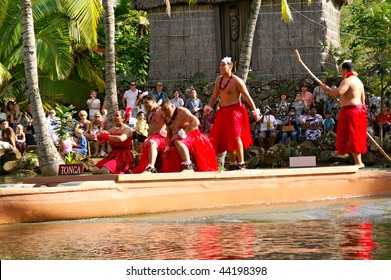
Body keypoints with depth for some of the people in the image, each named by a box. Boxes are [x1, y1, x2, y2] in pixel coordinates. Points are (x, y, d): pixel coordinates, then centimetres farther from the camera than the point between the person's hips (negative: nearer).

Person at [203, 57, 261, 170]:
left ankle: (241, 163, -14)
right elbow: (214, 96, 18)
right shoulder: (219, 80, 11)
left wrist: (255, 111, -14)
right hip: (223, 112, 7)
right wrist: (209, 107, 3)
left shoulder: (236, 81, -9)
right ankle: (232, 163, 17)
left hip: (235, 111, -7)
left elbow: (247, 96, -10)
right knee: (226, 138, 7)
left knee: (235, 136, -18)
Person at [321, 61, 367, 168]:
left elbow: (338, 93, -26)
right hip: (359, 110, 10)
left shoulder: (347, 81, -12)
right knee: (357, 137, 13)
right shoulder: (358, 81, 18)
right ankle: (359, 162, 15)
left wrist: (327, 89, -11)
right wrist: (362, 111, 26)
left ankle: (358, 162, -10)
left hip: (350, 111, -10)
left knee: (351, 137, -7)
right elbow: (363, 99, 20)